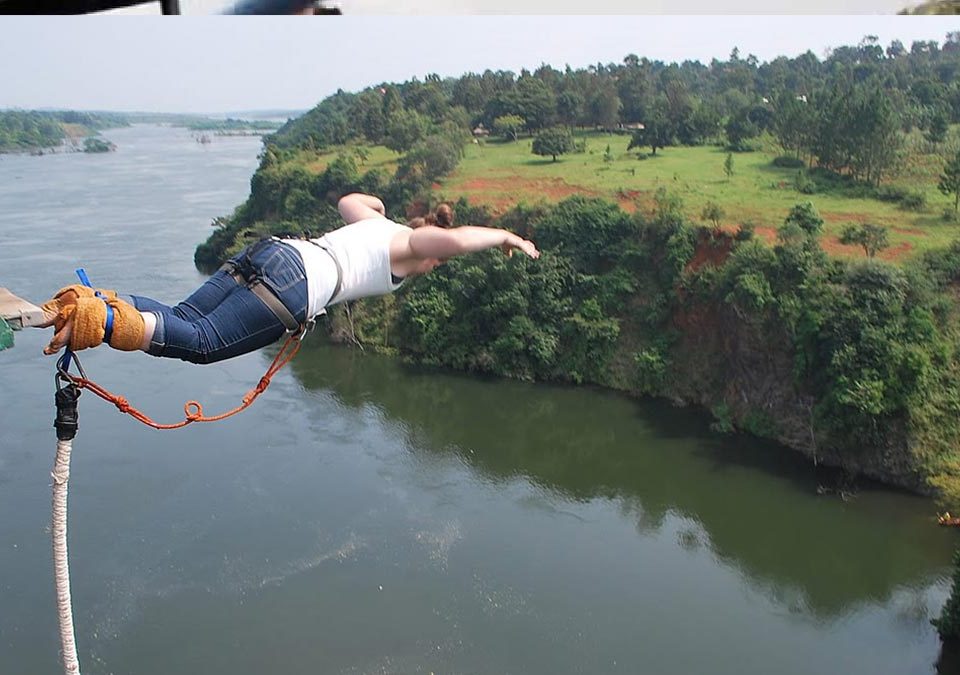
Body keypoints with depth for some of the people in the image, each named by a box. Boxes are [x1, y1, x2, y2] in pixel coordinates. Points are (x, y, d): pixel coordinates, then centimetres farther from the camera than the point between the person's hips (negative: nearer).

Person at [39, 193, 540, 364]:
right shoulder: (410, 245, 12)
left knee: (180, 318, -3)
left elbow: (348, 201, 55)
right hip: (294, 280, -8)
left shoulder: (379, 223, 33)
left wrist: (378, 203, 75)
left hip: (268, 250, 8)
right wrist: (504, 236, 7)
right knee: (201, 342, -17)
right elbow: (455, 240, -11)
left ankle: (94, 302, -21)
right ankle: (104, 321, -36)